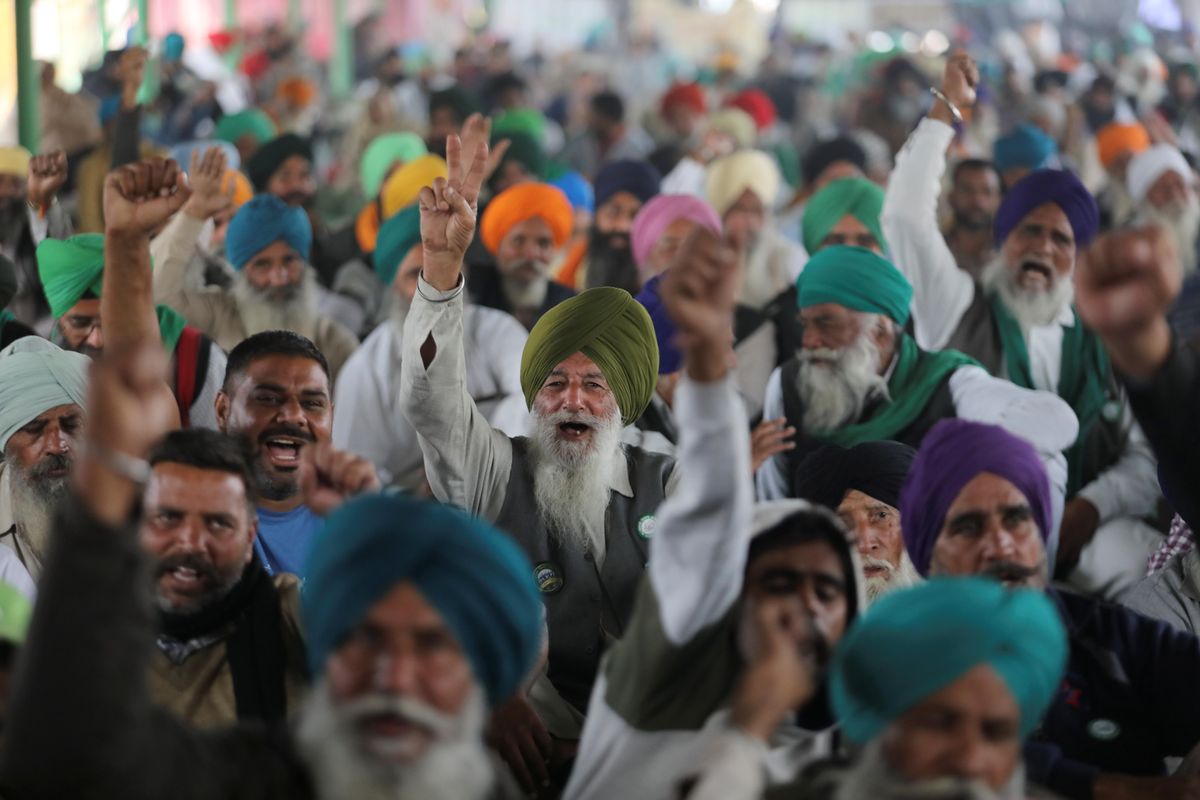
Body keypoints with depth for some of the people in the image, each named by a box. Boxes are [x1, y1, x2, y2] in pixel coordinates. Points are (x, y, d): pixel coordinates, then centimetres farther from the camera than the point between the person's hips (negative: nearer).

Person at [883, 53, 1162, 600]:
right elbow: (906, 213, 4)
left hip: (1080, 531, 3)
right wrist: (946, 109, 6)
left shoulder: (1103, 343, 20)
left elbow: (1145, 458, 12)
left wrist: (1090, 508, -8)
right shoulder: (958, 309, 15)